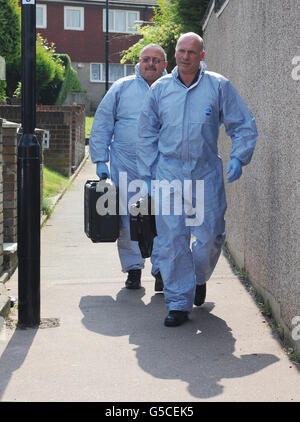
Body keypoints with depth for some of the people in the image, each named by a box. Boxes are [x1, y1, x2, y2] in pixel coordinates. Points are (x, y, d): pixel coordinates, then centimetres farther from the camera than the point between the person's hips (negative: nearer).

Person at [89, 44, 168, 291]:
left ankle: (161, 269, 5)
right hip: (126, 166, 1)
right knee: (128, 218, 4)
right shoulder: (122, 88, 7)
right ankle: (133, 268, 17)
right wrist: (100, 160, 2)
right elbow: (102, 124, 8)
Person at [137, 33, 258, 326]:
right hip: (168, 174, 1)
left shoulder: (219, 86, 1)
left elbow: (244, 126, 6)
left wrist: (238, 157, -10)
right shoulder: (160, 88, 7)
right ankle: (179, 302, 10)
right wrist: (146, 175, 8)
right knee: (171, 241, -1)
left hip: (206, 174, -1)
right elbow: (147, 135, 13)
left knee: (209, 238, 2)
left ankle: (199, 279, 34)